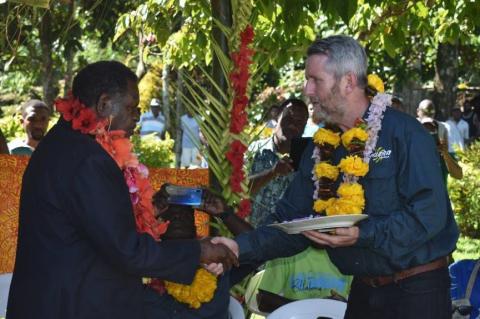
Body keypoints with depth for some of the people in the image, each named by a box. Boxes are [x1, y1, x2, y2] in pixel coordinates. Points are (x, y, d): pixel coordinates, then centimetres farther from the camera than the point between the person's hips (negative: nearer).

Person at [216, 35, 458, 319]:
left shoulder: (404, 133, -14)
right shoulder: (322, 148, 7)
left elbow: (429, 213, -22)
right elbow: (291, 222, 5)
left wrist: (362, 235, -29)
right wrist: (241, 247, -10)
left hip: (416, 294, -6)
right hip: (363, 292, 6)